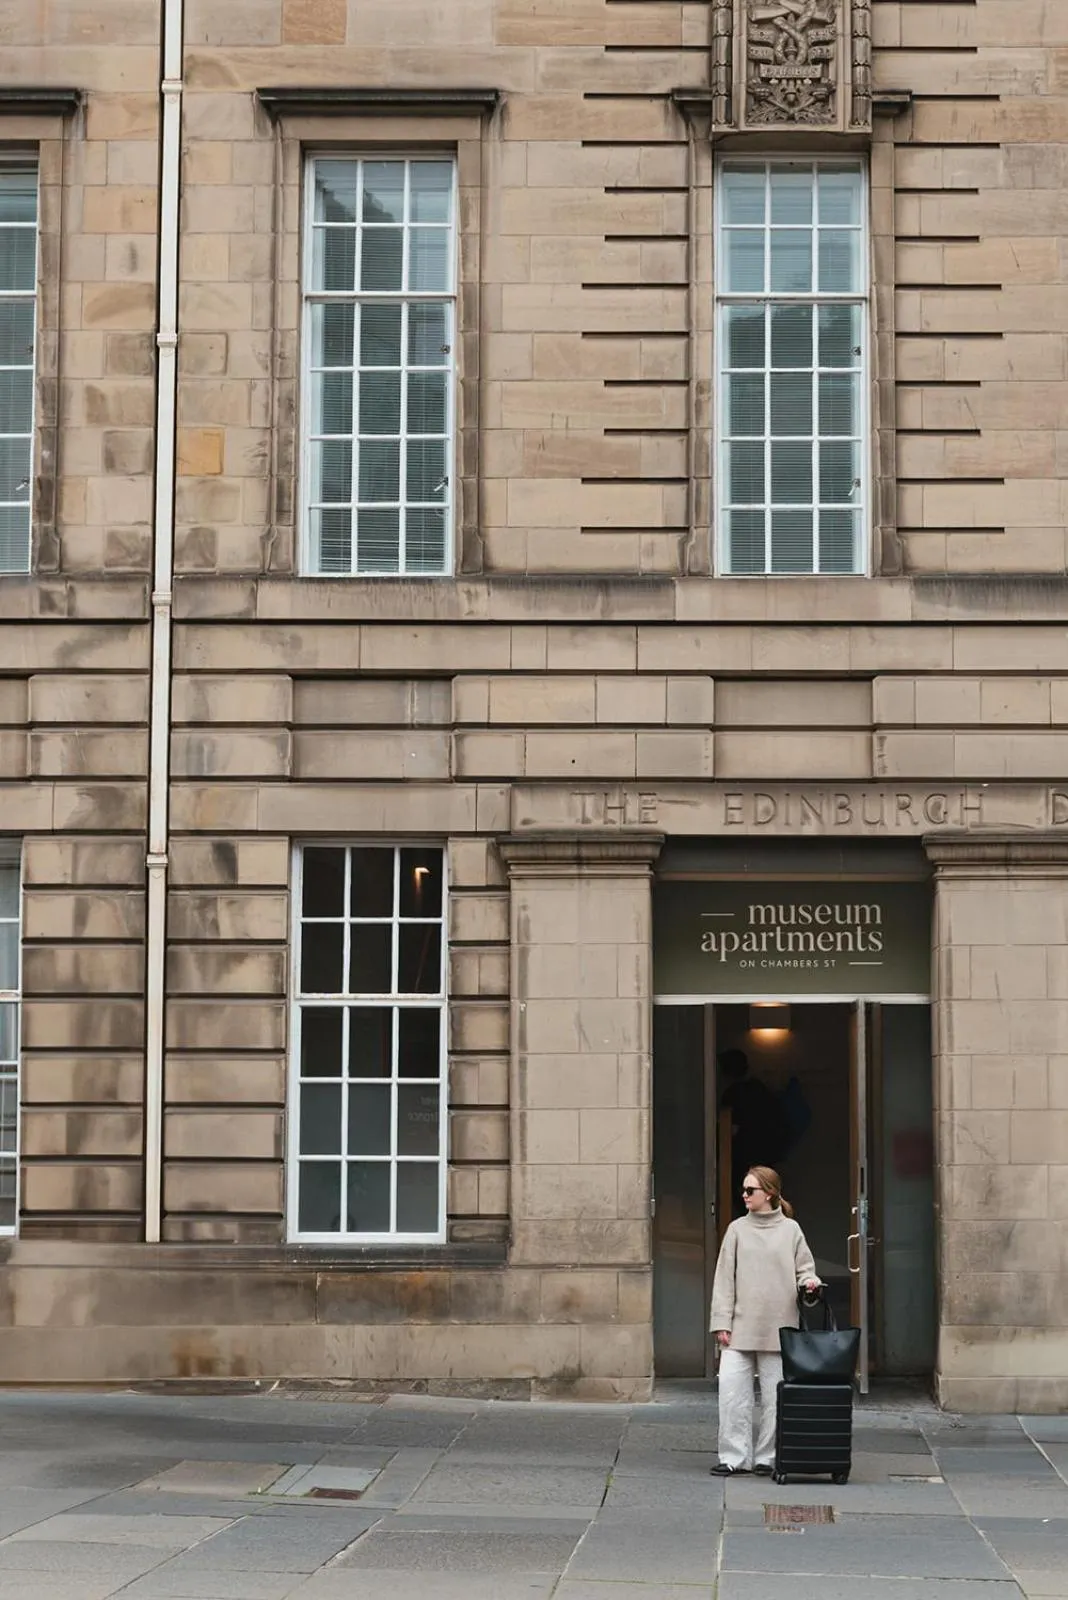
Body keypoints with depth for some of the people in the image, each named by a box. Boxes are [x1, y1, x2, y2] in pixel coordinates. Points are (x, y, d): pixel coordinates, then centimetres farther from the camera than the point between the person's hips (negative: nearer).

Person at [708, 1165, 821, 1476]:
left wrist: (809, 1282, -14)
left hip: (778, 1327, 0)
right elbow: (725, 1278, 4)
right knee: (732, 1389, -7)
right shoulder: (738, 1229, 6)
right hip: (741, 1326, 0)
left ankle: (766, 1457, 13)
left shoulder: (790, 1230, 5)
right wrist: (722, 1322, -2)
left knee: (774, 1394, 4)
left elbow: (804, 1268, 11)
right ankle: (734, 1456, 0)